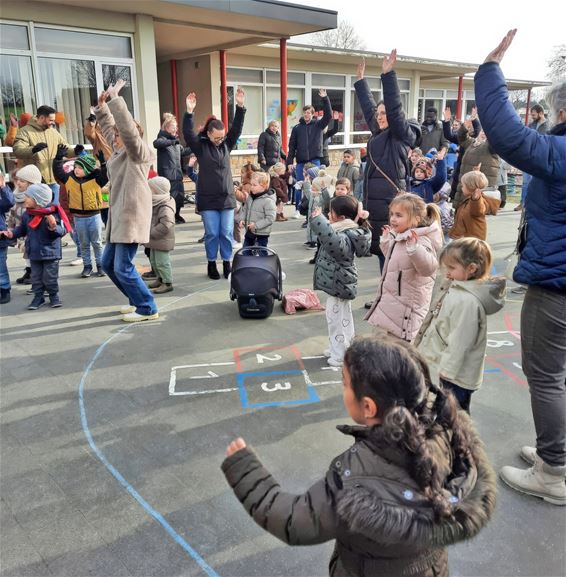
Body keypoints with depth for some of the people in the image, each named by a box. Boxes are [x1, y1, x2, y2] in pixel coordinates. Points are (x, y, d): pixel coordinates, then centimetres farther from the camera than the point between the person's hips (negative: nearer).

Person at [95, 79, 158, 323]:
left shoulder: (138, 151, -9)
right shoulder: (120, 151, 14)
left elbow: (127, 127, -24)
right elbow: (109, 127, 28)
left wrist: (115, 98, -18)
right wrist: (102, 105, 18)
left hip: (132, 216, -10)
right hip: (118, 216, 10)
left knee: (123, 268, -8)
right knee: (108, 263, 16)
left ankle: (147, 308, 5)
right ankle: (137, 299, 28)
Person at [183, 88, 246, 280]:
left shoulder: (226, 144, 6)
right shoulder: (200, 146, -3)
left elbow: (237, 128, -1)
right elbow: (187, 133, -16)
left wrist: (240, 107, -12)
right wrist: (189, 112, -27)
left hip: (227, 197, 3)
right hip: (207, 199, -3)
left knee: (227, 233, 5)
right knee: (212, 233, 2)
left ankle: (227, 262, 18)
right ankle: (211, 264, 16)